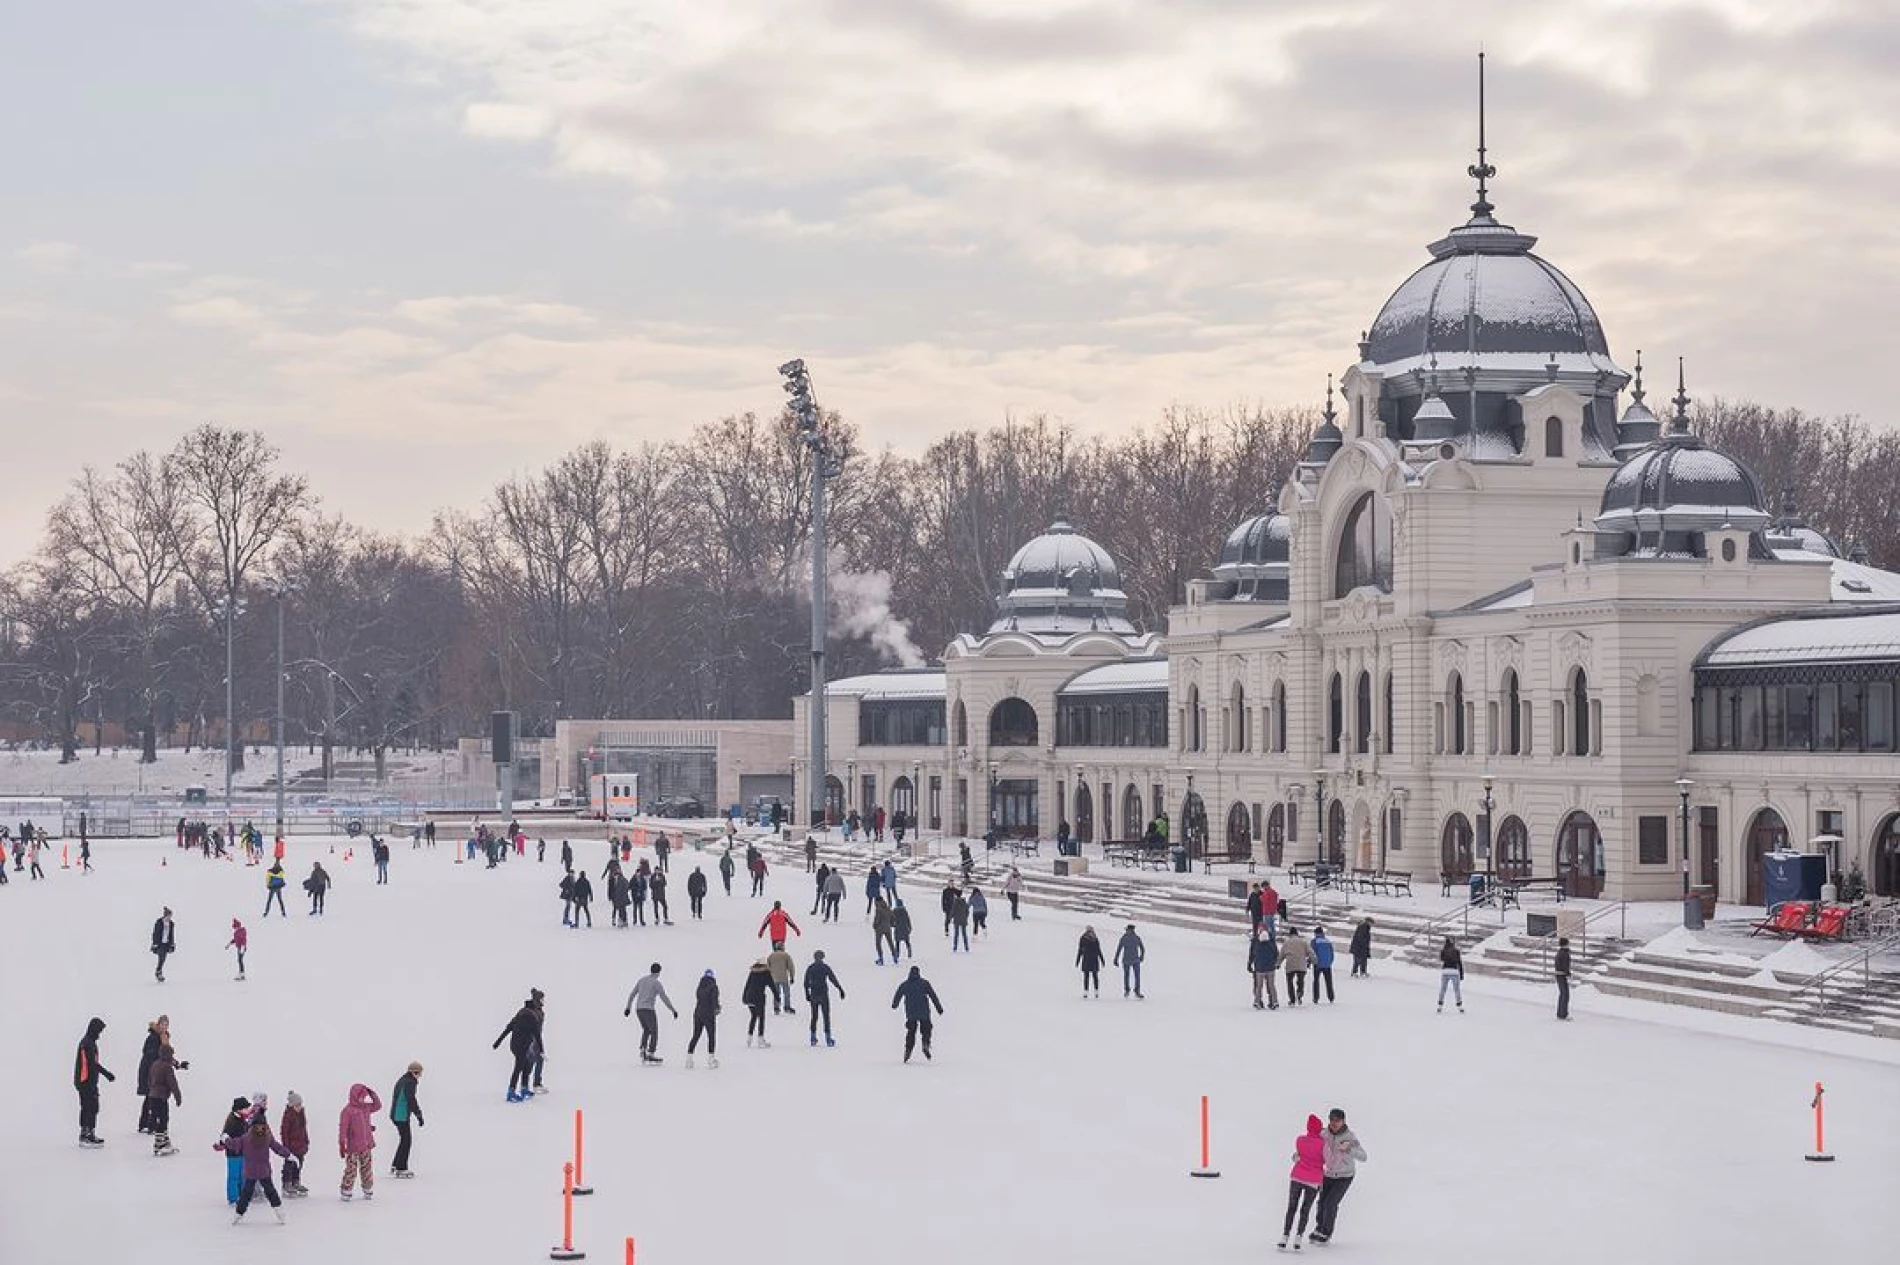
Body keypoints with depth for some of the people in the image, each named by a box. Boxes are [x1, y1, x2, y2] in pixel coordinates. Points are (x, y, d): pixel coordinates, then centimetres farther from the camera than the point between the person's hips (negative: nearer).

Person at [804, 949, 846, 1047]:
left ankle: (813, 1038, 11)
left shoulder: (810, 968, 4)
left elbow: (806, 983, 7)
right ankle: (828, 1038, -3)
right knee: (826, 1016, 0)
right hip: (823, 994, -3)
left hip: (813, 994, 3)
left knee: (814, 1016, 11)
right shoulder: (825, 967, -5)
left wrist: (807, 994, 17)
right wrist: (840, 990, -1)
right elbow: (833, 979, -6)